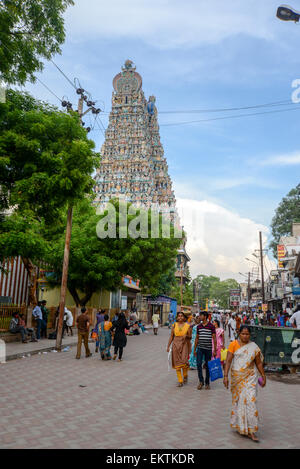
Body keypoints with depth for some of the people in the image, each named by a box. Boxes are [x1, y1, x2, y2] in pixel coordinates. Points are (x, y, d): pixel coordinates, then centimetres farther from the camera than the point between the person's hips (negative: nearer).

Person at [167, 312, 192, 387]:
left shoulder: (188, 326, 1)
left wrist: (186, 336, -15)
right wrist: (168, 346, 3)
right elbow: (171, 337, 7)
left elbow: (190, 337, 7)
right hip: (175, 344, 2)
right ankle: (180, 381, 12)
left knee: (184, 361, -13)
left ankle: (185, 376, 17)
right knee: (177, 363, 2)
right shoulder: (174, 325, 4)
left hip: (184, 345, -2)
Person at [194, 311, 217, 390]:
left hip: (208, 348, -3)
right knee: (199, 364, -9)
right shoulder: (199, 326, 7)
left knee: (207, 366, 6)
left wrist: (215, 350, -8)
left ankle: (207, 383, 18)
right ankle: (201, 381, 3)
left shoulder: (211, 326, -5)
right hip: (200, 348, 3)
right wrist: (194, 349, 12)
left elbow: (214, 338, -4)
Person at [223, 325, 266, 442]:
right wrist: (225, 376, -18)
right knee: (238, 400, 11)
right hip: (236, 377, 0)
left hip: (250, 377, 1)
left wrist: (263, 376, 9)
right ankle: (239, 425, 30)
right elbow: (228, 360, -11)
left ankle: (251, 430, 0)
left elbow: (259, 363, 9)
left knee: (250, 400, -8)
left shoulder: (254, 347, 1)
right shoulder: (233, 344, -6)